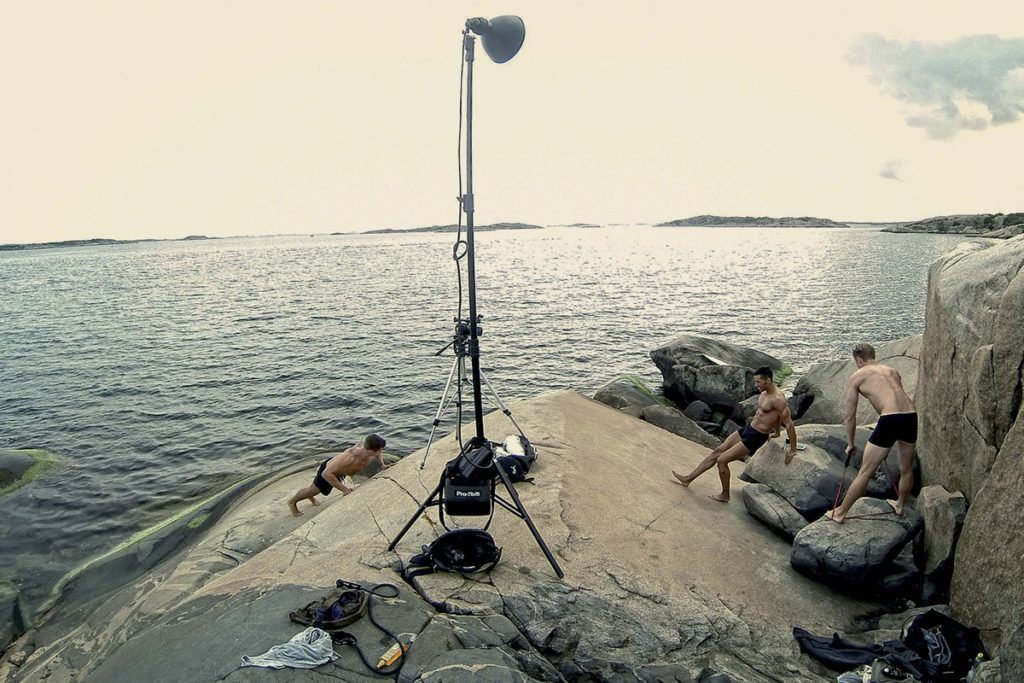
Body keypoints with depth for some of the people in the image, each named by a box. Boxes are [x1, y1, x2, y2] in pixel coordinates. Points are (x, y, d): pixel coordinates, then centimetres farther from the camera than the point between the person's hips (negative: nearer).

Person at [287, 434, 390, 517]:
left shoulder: (369, 448, -29)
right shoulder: (350, 457, -49)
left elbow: (378, 452, -1)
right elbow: (326, 474, -46)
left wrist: (382, 464, -15)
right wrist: (344, 489, -44)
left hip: (338, 468, 6)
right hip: (327, 471, -6)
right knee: (313, 490, 23)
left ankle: (310, 497, 67)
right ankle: (292, 502, 53)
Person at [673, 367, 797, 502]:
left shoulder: (778, 399, -24)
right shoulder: (765, 393, 6)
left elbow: (789, 424, -20)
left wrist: (793, 450, -14)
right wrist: (776, 433, 36)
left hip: (755, 437, -9)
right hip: (747, 429, 9)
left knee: (722, 460, -9)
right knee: (717, 451, 8)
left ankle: (725, 495, 11)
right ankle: (688, 478, 15)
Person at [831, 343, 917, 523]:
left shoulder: (856, 376, 10)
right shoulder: (893, 370, 24)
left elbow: (850, 416, 10)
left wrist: (850, 444, 22)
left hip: (890, 420, -5)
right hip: (912, 417, 5)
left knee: (865, 473, 4)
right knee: (907, 469, 27)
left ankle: (840, 513, 14)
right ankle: (900, 504, 49)